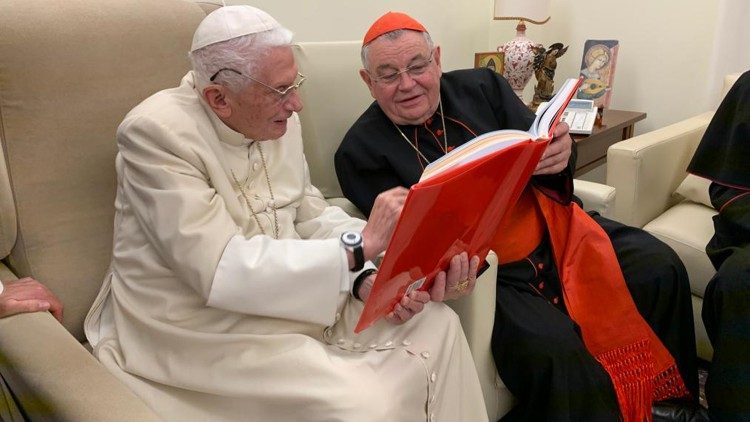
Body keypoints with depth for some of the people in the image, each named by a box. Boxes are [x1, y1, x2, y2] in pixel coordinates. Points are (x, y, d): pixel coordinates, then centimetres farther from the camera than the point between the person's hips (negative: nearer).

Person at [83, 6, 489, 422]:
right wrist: (360, 244, -27)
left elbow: (313, 218, 5)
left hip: (285, 300, 7)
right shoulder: (157, 133, -22)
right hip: (198, 327, -6)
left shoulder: (278, 120, -1)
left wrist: (369, 278, -15)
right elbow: (222, 271, -29)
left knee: (436, 326, -2)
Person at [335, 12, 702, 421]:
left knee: (659, 268, -7)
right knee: (552, 351, -29)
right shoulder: (360, 151, -6)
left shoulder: (482, 87, 5)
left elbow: (544, 160, 5)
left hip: (553, 233, 5)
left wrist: (559, 155, -20)